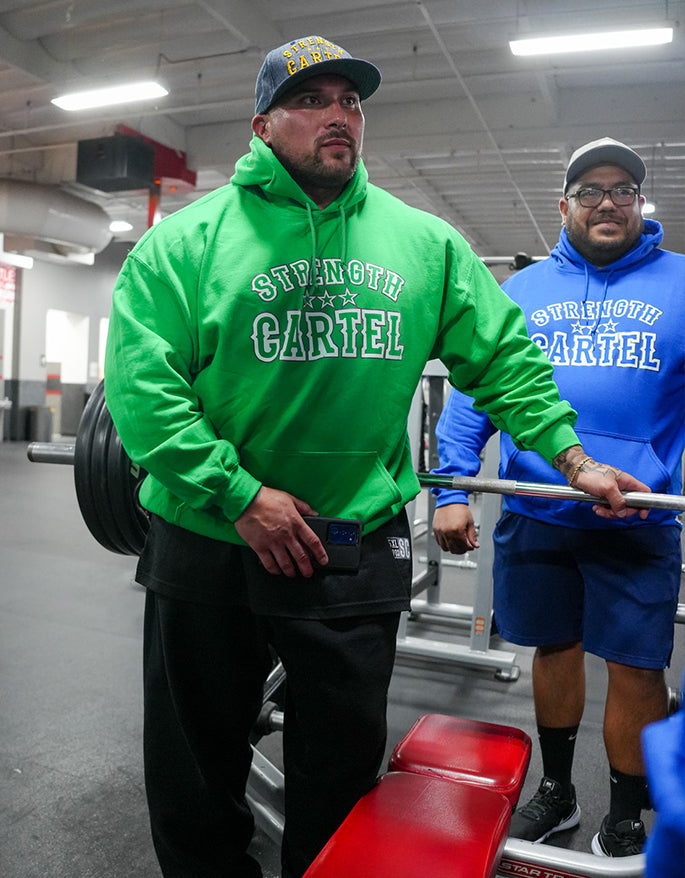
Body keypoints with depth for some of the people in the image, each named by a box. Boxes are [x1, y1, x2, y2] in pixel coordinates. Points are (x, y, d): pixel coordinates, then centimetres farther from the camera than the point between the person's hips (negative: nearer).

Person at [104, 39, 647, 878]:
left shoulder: (424, 242, 5)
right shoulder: (191, 235, -4)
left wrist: (573, 457, 2)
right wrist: (238, 494, -19)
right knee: (194, 772, 18)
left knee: (341, 773, 18)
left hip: (356, 548, 2)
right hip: (209, 543, -1)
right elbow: (140, 376, -13)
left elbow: (503, 357, 9)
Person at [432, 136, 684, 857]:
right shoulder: (522, 291, 9)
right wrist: (453, 491, -8)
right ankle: (555, 791, 38)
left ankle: (625, 819, 30)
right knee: (554, 647, 16)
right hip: (535, 516, 2)